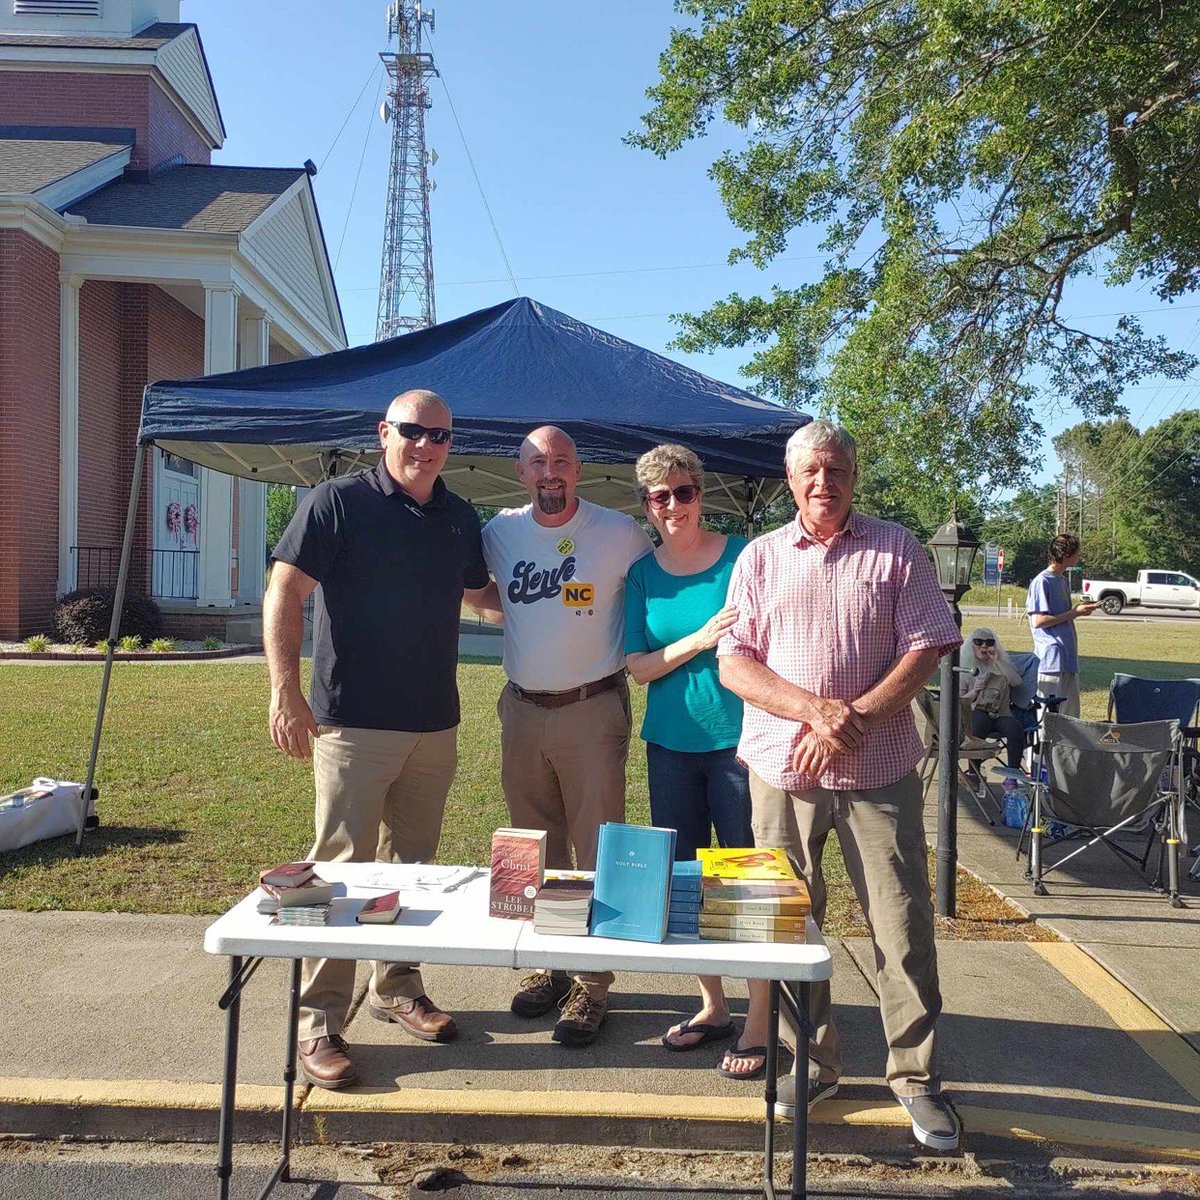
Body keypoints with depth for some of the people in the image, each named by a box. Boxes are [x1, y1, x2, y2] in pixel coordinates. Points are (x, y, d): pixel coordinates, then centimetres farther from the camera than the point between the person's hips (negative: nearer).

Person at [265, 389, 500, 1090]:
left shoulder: (460, 518, 10)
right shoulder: (339, 502, -7)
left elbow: (479, 592, 26)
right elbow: (284, 593, -11)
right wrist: (287, 690, -18)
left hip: (436, 724, 6)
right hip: (353, 722, -6)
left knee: (413, 863, 16)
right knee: (343, 867, -2)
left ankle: (398, 988, 33)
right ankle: (320, 1023, 10)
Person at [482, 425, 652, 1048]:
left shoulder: (620, 532, -6)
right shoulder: (500, 532, 4)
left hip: (593, 710, -4)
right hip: (522, 709, 4)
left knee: (597, 850, 0)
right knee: (534, 849, 13)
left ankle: (592, 984, 11)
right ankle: (546, 966, 28)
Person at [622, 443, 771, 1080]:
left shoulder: (741, 555, -4)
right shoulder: (642, 573, 5)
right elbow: (637, 667, 1)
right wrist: (698, 640, -16)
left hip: (737, 740, -4)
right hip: (670, 743, 4)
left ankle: (758, 1022, 16)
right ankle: (712, 1006, 29)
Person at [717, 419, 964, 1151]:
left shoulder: (896, 550, 4)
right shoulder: (762, 557, 7)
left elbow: (926, 649, -2)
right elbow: (734, 663, 0)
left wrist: (858, 719, -15)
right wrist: (812, 709, -15)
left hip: (879, 769, -1)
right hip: (783, 769, 2)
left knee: (903, 924, 2)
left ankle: (917, 1076, 19)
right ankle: (815, 1063, 27)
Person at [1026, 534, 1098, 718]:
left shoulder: (1064, 580, 17)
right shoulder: (1042, 582, -10)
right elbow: (1038, 621, -16)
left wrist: (1079, 609, 5)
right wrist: (1074, 613, -12)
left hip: (1069, 658, 9)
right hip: (1051, 659, -9)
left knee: (1071, 714, 10)